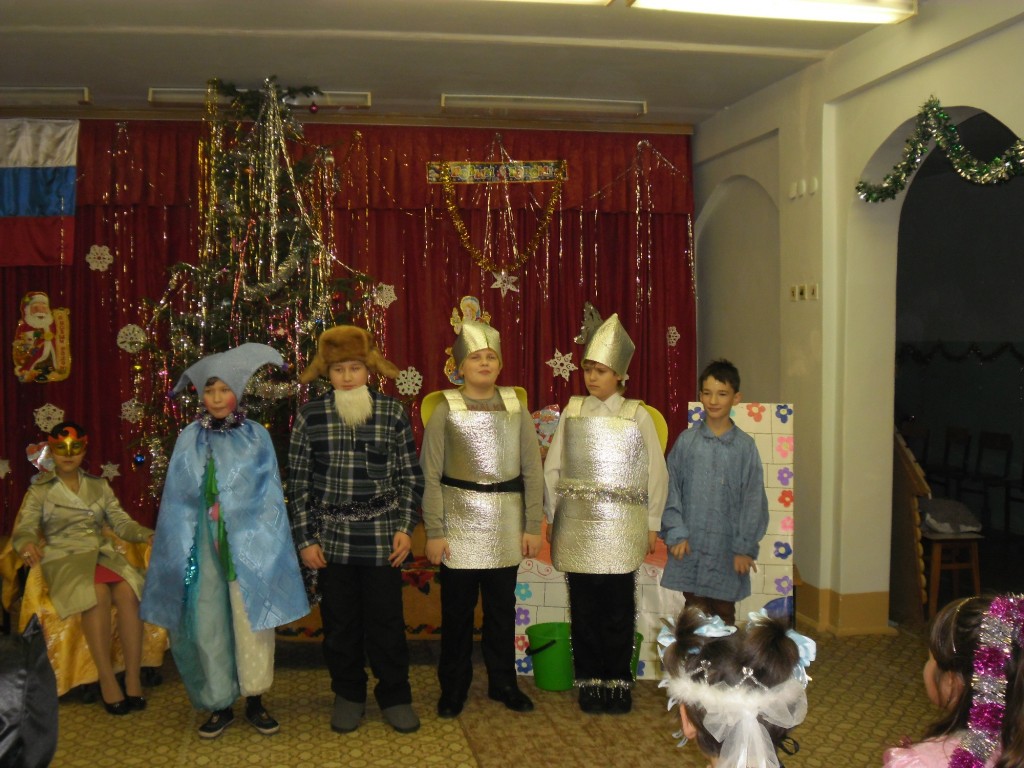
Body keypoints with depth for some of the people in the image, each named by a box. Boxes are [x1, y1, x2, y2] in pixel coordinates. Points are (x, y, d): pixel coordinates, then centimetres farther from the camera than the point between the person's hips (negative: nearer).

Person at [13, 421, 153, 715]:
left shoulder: (99, 486, 19)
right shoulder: (40, 490, 11)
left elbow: (122, 523, 12)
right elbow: (24, 529, -2)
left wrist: (148, 535, -8)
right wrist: (27, 543, -27)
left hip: (102, 554, 3)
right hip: (64, 559, -3)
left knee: (128, 591, -32)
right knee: (98, 594, -37)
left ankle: (133, 678, -30)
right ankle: (106, 679, -31)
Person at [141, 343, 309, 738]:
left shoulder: (256, 436, 2)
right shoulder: (190, 439, 5)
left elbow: (270, 495, 2)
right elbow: (178, 499, 6)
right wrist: (181, 550, 1)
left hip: (249, 546, -1)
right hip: (204, 547, 1)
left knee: (252, 620, 1)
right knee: (208, 624, 3)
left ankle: (255, 703, 14)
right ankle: (220, 705, 16)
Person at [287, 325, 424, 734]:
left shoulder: (392, 412, 0)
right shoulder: (310, 415, 0)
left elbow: (410, 475, 4)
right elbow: (298, 482, 2)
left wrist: (405, 527, -3)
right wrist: (305, 538, -1)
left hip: (382, 537, -1)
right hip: (331, 537, 1)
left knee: (386, 620, 6)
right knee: (339, 621, 10)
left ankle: (395, 695, 22)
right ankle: (348, 694, 28)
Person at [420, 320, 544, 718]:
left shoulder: (516, 408, 4)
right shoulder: (446, 410, -2)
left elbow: (532, 471, 4)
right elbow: (430, 475, -4)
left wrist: (533, 525, 0)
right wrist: (434, 532, -8)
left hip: (505, 526, 2)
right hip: (460, 523, -2)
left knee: (502, 607, 11)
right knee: (456, 610, 6)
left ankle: (503, 682, 28)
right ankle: (453, 687, 22)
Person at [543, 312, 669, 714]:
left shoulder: (637, 414, -1)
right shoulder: (573, 410, 3)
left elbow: (655, 472, 1)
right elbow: (552, 467, 5)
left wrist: (652, 525, 1)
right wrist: (552, 516, 4)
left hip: (621, 526, -1)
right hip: (577, 524, 1)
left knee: (619, 609, 5)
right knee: (584, 608, 6)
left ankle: (618, 682, 19)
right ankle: (589, 682, 18)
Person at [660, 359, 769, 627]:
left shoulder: (745, 446, -3)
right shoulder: (686, 441, -1)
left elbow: (753, 499, -2)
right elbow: (671, 490, 1)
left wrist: (745, 547, -5)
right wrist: (676, 534, -6)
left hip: (726, 547, 0)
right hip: (691, 546, 1)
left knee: (724, 613, 11)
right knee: (695, 612, 9)